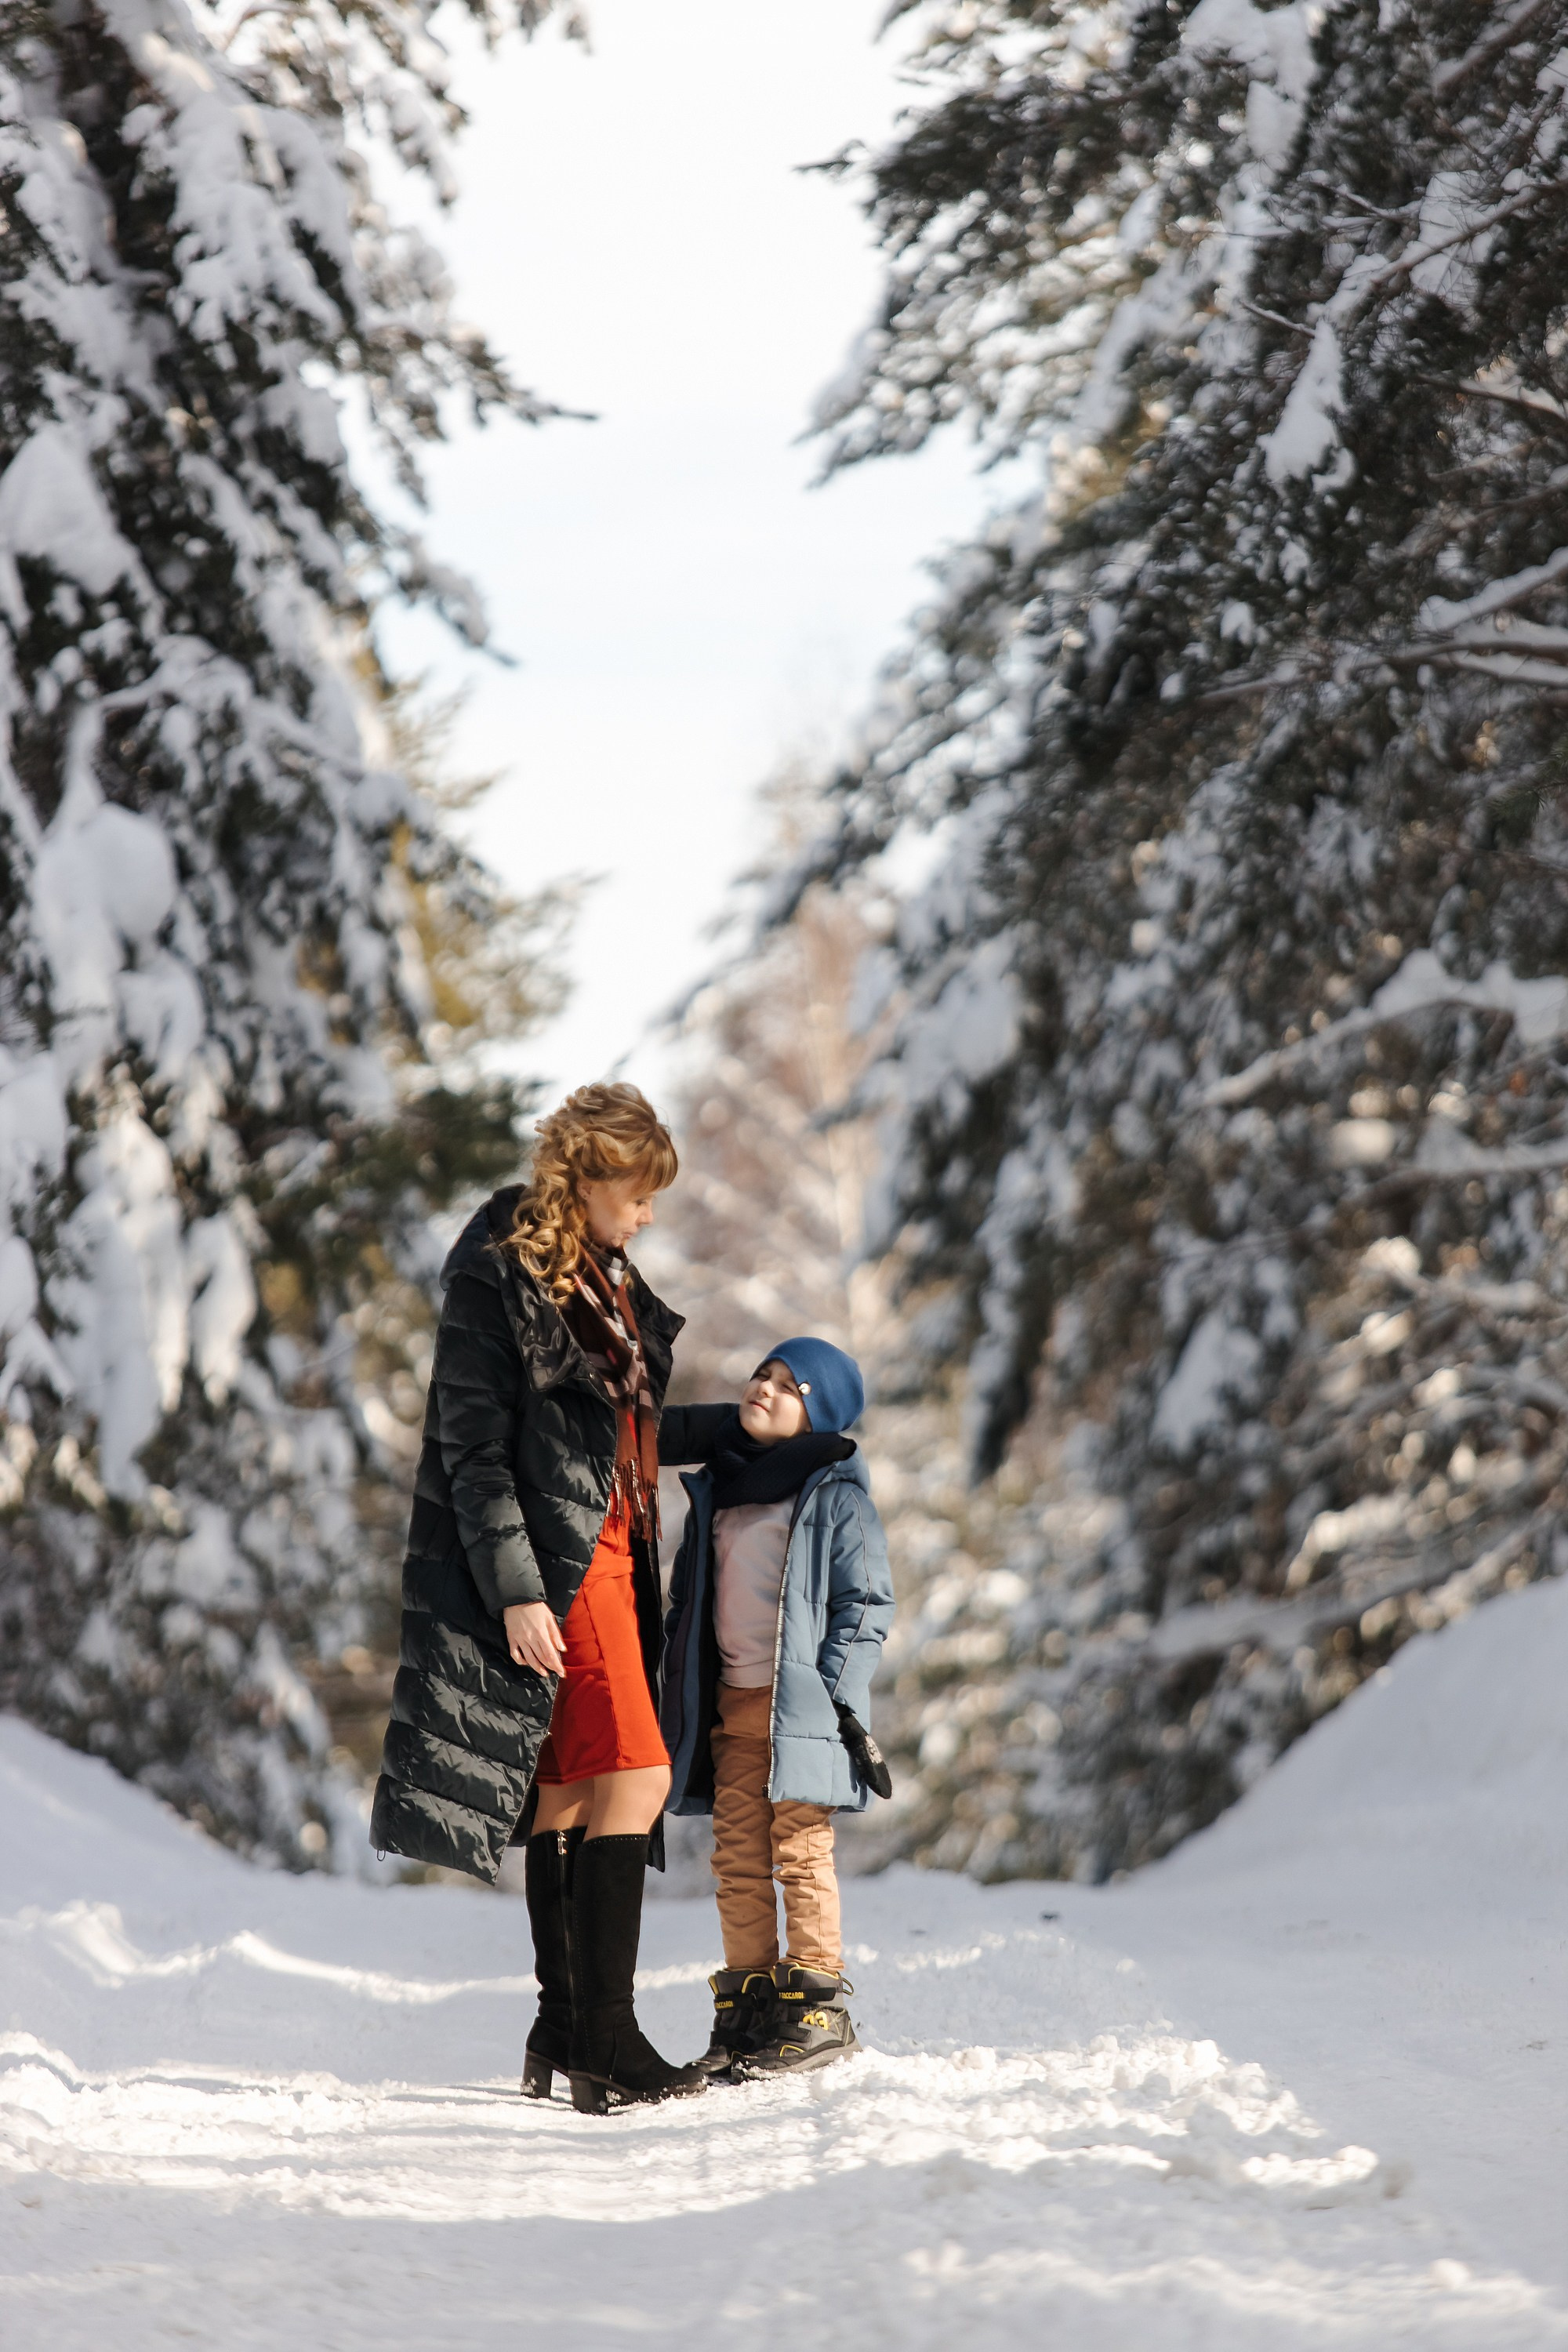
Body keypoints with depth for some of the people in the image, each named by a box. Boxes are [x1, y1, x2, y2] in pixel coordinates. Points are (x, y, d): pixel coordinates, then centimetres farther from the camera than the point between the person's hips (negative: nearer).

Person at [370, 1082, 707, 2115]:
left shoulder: (607, 1277, 16)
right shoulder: (501, 1275, -11)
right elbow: (473, 1447, -14)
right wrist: (514, 1590, -19)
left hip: (609, 1550, 9)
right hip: (553, 1558, -9)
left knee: (570, 1793, 9)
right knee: (635, 1777, -15)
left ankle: (564, 2029, 13)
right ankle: (604, 2040, -16)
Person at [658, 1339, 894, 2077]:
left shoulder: (835, 1494, -3)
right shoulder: (716, 1489, 15)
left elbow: (866, 1601, -5)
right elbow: (688, 1595, 21)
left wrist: (840, 1695, -13)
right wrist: (678, 1694, 15)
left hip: (801, 1703, -6)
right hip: (730, 1703, 6)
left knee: (801, 1852, -7)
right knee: (738, 1858, 5)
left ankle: (818, 2009, -3)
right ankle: (747, 2007, 8)